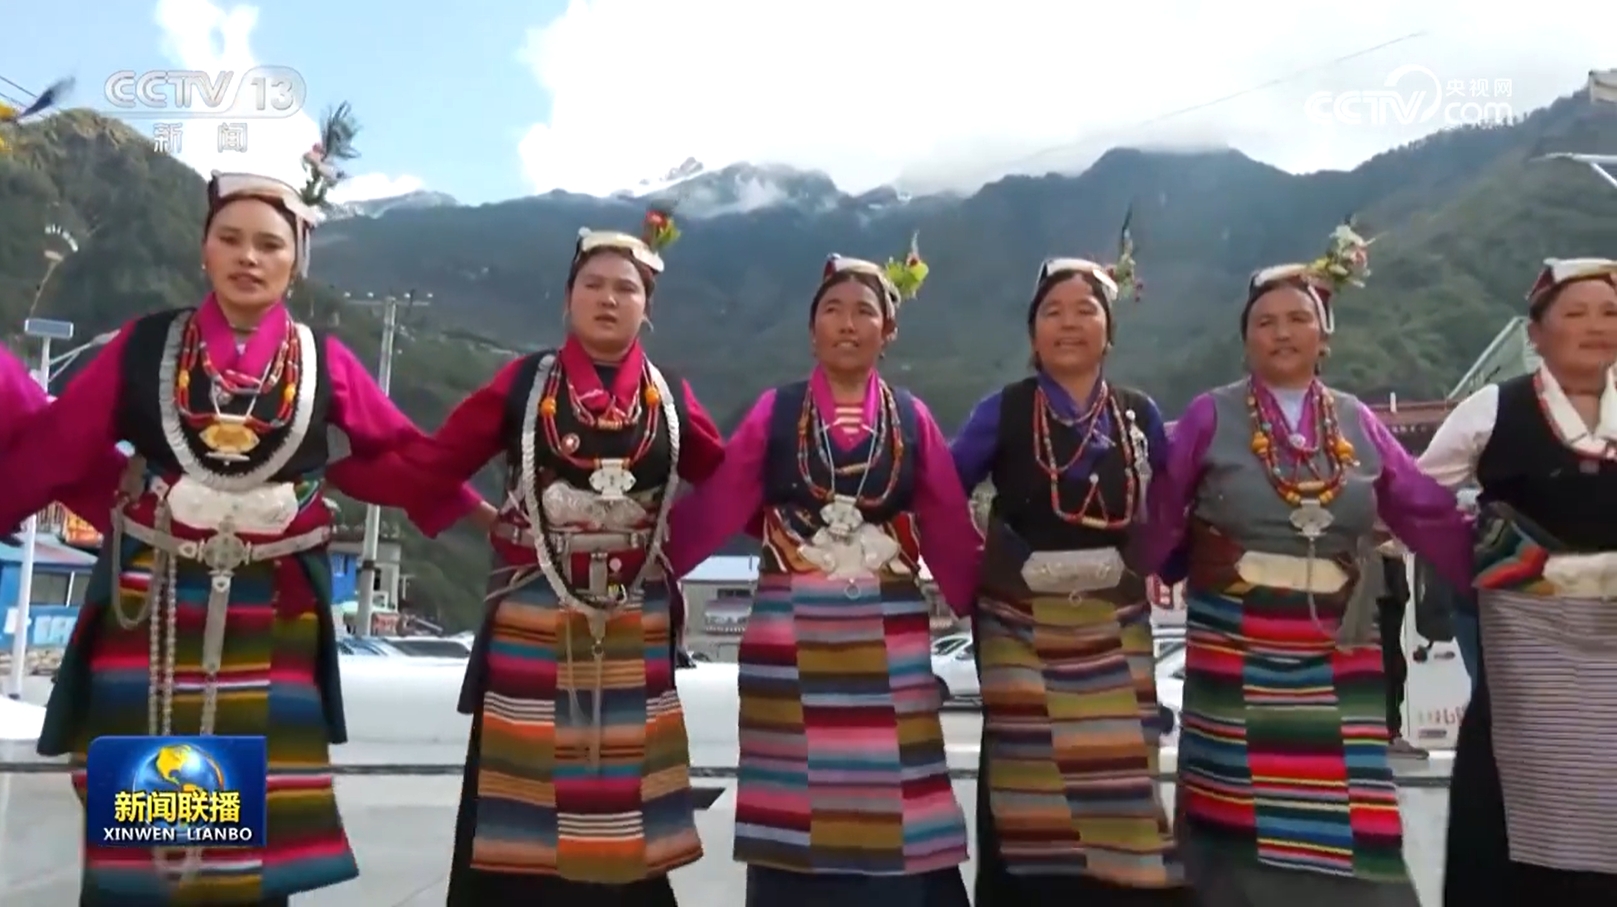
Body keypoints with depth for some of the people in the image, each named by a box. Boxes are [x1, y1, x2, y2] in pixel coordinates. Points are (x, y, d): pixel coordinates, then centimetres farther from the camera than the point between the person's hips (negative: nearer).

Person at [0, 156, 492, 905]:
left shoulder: (326, 363, 2)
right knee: (129, 837, 6)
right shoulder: (144, 346, 2)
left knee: (253, 840, 6)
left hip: (268, 627, 0)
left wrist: (483, 513, 7)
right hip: (147, 616, 0)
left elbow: (404, 456, 11)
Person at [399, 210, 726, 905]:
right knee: (519, 814, 3)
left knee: (624, 816, 9)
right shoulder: (522, 383, 1)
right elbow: (428, 466, -2)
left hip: (634, 636, 2)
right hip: (531, 627, -1)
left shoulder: (672, 398, 6)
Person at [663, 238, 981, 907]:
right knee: (796, 807, 5)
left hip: (888, 642, 1)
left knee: (894, 812, 1)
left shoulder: (912, 419, 7)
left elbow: (951, 532, 6)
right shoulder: (774, 412, 4)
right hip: (790, 637, 0)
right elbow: (709, 510, -1)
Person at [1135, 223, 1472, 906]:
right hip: (1235, 650, -2)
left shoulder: (1357, 421, 8)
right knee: (1243, 826, 4)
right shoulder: (1211, 416, -1)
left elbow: (1430, 514, 8)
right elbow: (1161, 515, -5)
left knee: (1344, 826, 2)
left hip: (1338, 654, 3)